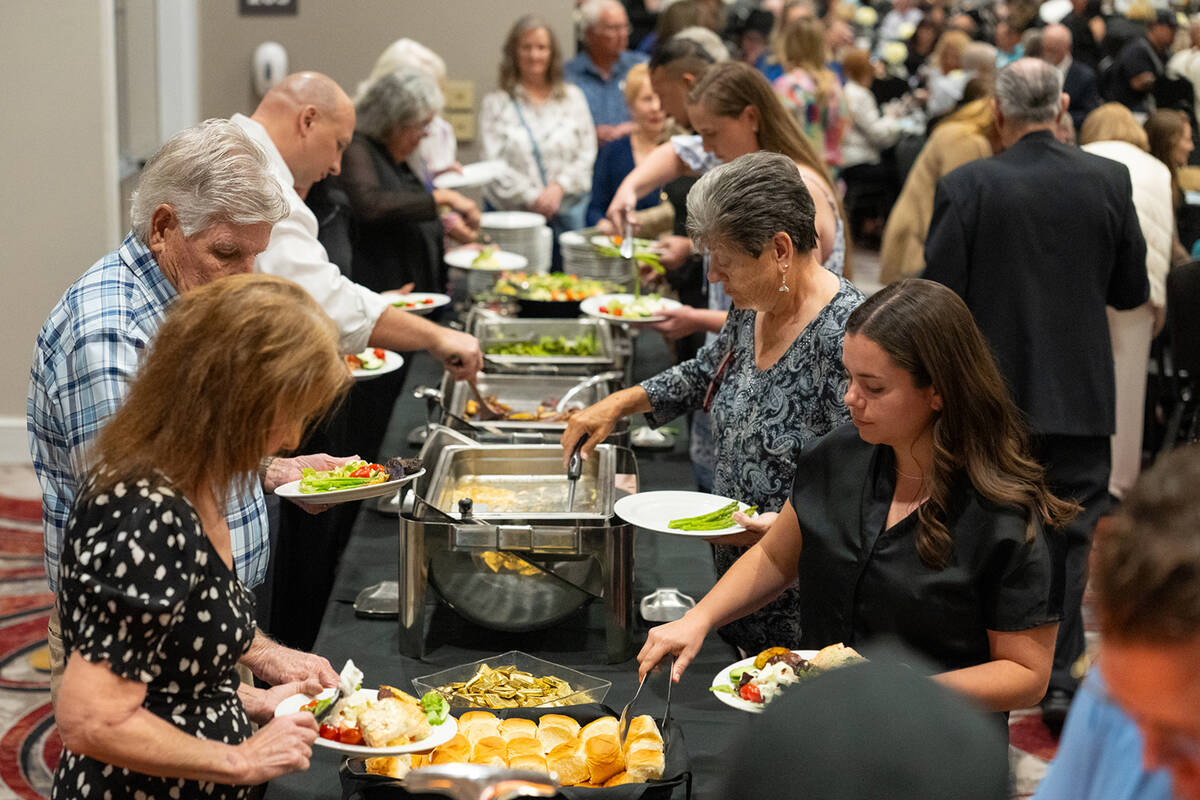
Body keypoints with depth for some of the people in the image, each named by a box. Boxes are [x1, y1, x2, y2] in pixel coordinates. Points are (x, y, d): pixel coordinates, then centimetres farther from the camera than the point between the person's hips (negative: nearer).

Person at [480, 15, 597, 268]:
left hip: (568, 212, 2)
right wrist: (532, 199, -11)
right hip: (513, 215, -2)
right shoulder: (495, 104, 5)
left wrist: (560, 187, -8)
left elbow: (587, 153, 8)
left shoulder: (572, 97, 13)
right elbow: (493, 164, -3)